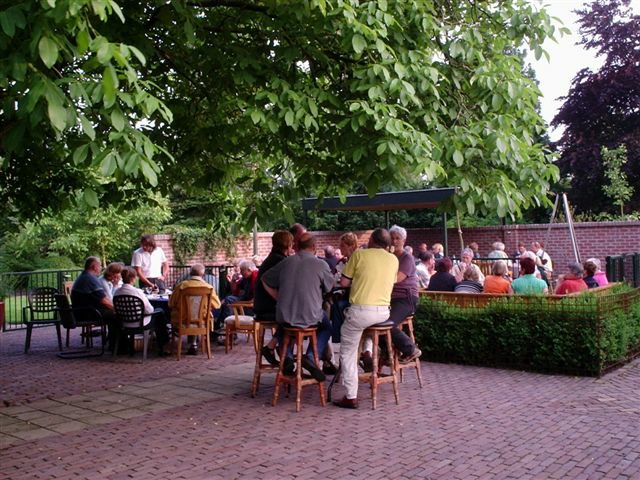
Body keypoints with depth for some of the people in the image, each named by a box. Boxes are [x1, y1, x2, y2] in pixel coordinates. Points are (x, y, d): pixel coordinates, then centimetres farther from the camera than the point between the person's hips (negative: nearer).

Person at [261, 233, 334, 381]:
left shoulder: (286, 262, 3)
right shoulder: (321, 264, -6)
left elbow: (266, 280, 13)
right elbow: (329, 288, 10)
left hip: (285, 317, 3)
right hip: (310, 318, -3)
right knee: (326, 326, 28)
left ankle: (287, 357, 15)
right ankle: (310, 357, 4)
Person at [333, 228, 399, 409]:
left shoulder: (359, 254, -2)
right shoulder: (393, 259, 9)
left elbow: (344, 282, 0)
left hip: (360, 311, -4)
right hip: (384, 312, 5)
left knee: (348, 352, 9)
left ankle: (351, 397, 5)